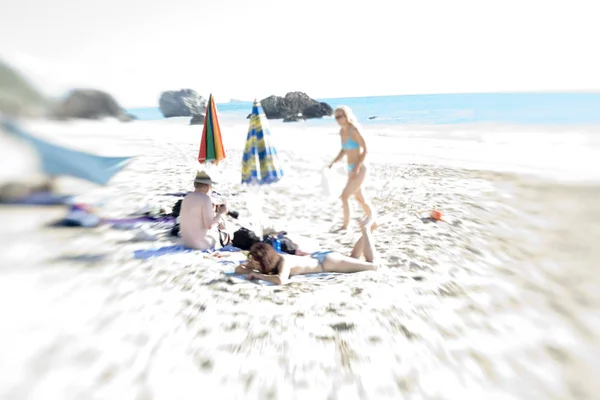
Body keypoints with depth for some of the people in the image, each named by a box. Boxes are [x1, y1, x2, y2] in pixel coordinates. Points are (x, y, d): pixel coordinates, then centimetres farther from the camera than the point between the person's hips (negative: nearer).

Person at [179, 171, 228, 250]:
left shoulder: (187, 197, 4)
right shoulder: (205, 198, -20)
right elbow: (209, 225, -23)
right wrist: (220, 213, -7)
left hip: (187, 241, 7)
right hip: (201, 243, -7)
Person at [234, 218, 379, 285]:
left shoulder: (284, 261, -35)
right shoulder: (270, 261, -15)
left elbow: (281, 280, -56)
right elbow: (238, 268, -6)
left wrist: (258, 275, -41)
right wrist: (251, 271, -28)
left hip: (328, 261, -7)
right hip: (317, 257, 7)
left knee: (373, 265, 5)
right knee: (354, 258, 32)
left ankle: (366, 228, 15)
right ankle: (366, 230, 32)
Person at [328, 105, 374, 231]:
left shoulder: (354, 130, -17)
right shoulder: (342, 131, 6)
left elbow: (365, 150, -17)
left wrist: (357, 167, -23)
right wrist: (333, 162, 6)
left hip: (359, 169, -9)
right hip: (351, 169, 9)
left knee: (344, 196, -13)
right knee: (360, 198, 18)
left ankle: (345, 225, 0)